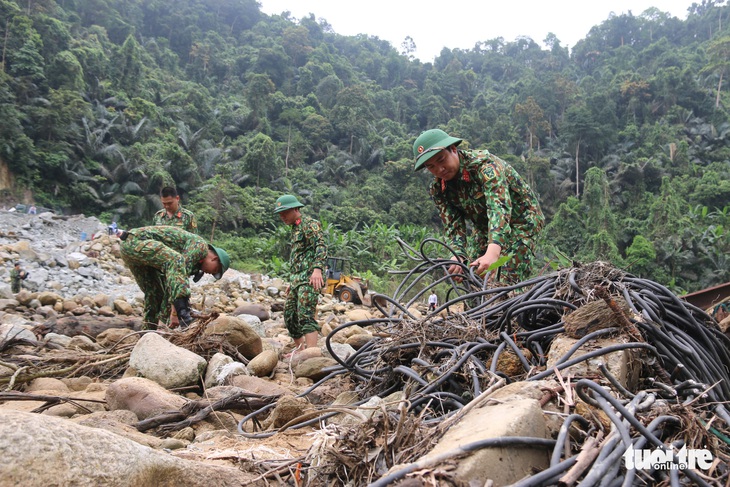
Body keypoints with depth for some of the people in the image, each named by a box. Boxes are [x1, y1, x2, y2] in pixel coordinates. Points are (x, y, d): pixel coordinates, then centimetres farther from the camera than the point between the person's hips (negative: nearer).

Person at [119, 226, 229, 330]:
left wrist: (174, 313, 20)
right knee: (176, 261, -28)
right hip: (136, 241, -11)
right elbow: (181, 270, -20)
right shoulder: (200, 244, -9)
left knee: (153, 293, 15)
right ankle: (183, 313, -33)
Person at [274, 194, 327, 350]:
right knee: (290, 316, 11)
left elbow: (321, 246, -21)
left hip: (309, 279, -10)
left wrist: (317, 269, -35)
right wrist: (292, 281, 29)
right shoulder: (295, 228, 23)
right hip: (297, 279, 10)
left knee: (305, 315, -20)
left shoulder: (310, 224, -6)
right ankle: (300, 351, 21)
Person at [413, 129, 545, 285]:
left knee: (508, 284, -16)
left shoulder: (484, 165, -31)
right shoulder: (438, 189, -11)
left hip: (521, 221, -6)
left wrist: (492, 253, -59)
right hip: (483, 228, 6)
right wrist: (458, 256, -38)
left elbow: (499, 208, -44)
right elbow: (453, 226, -15)